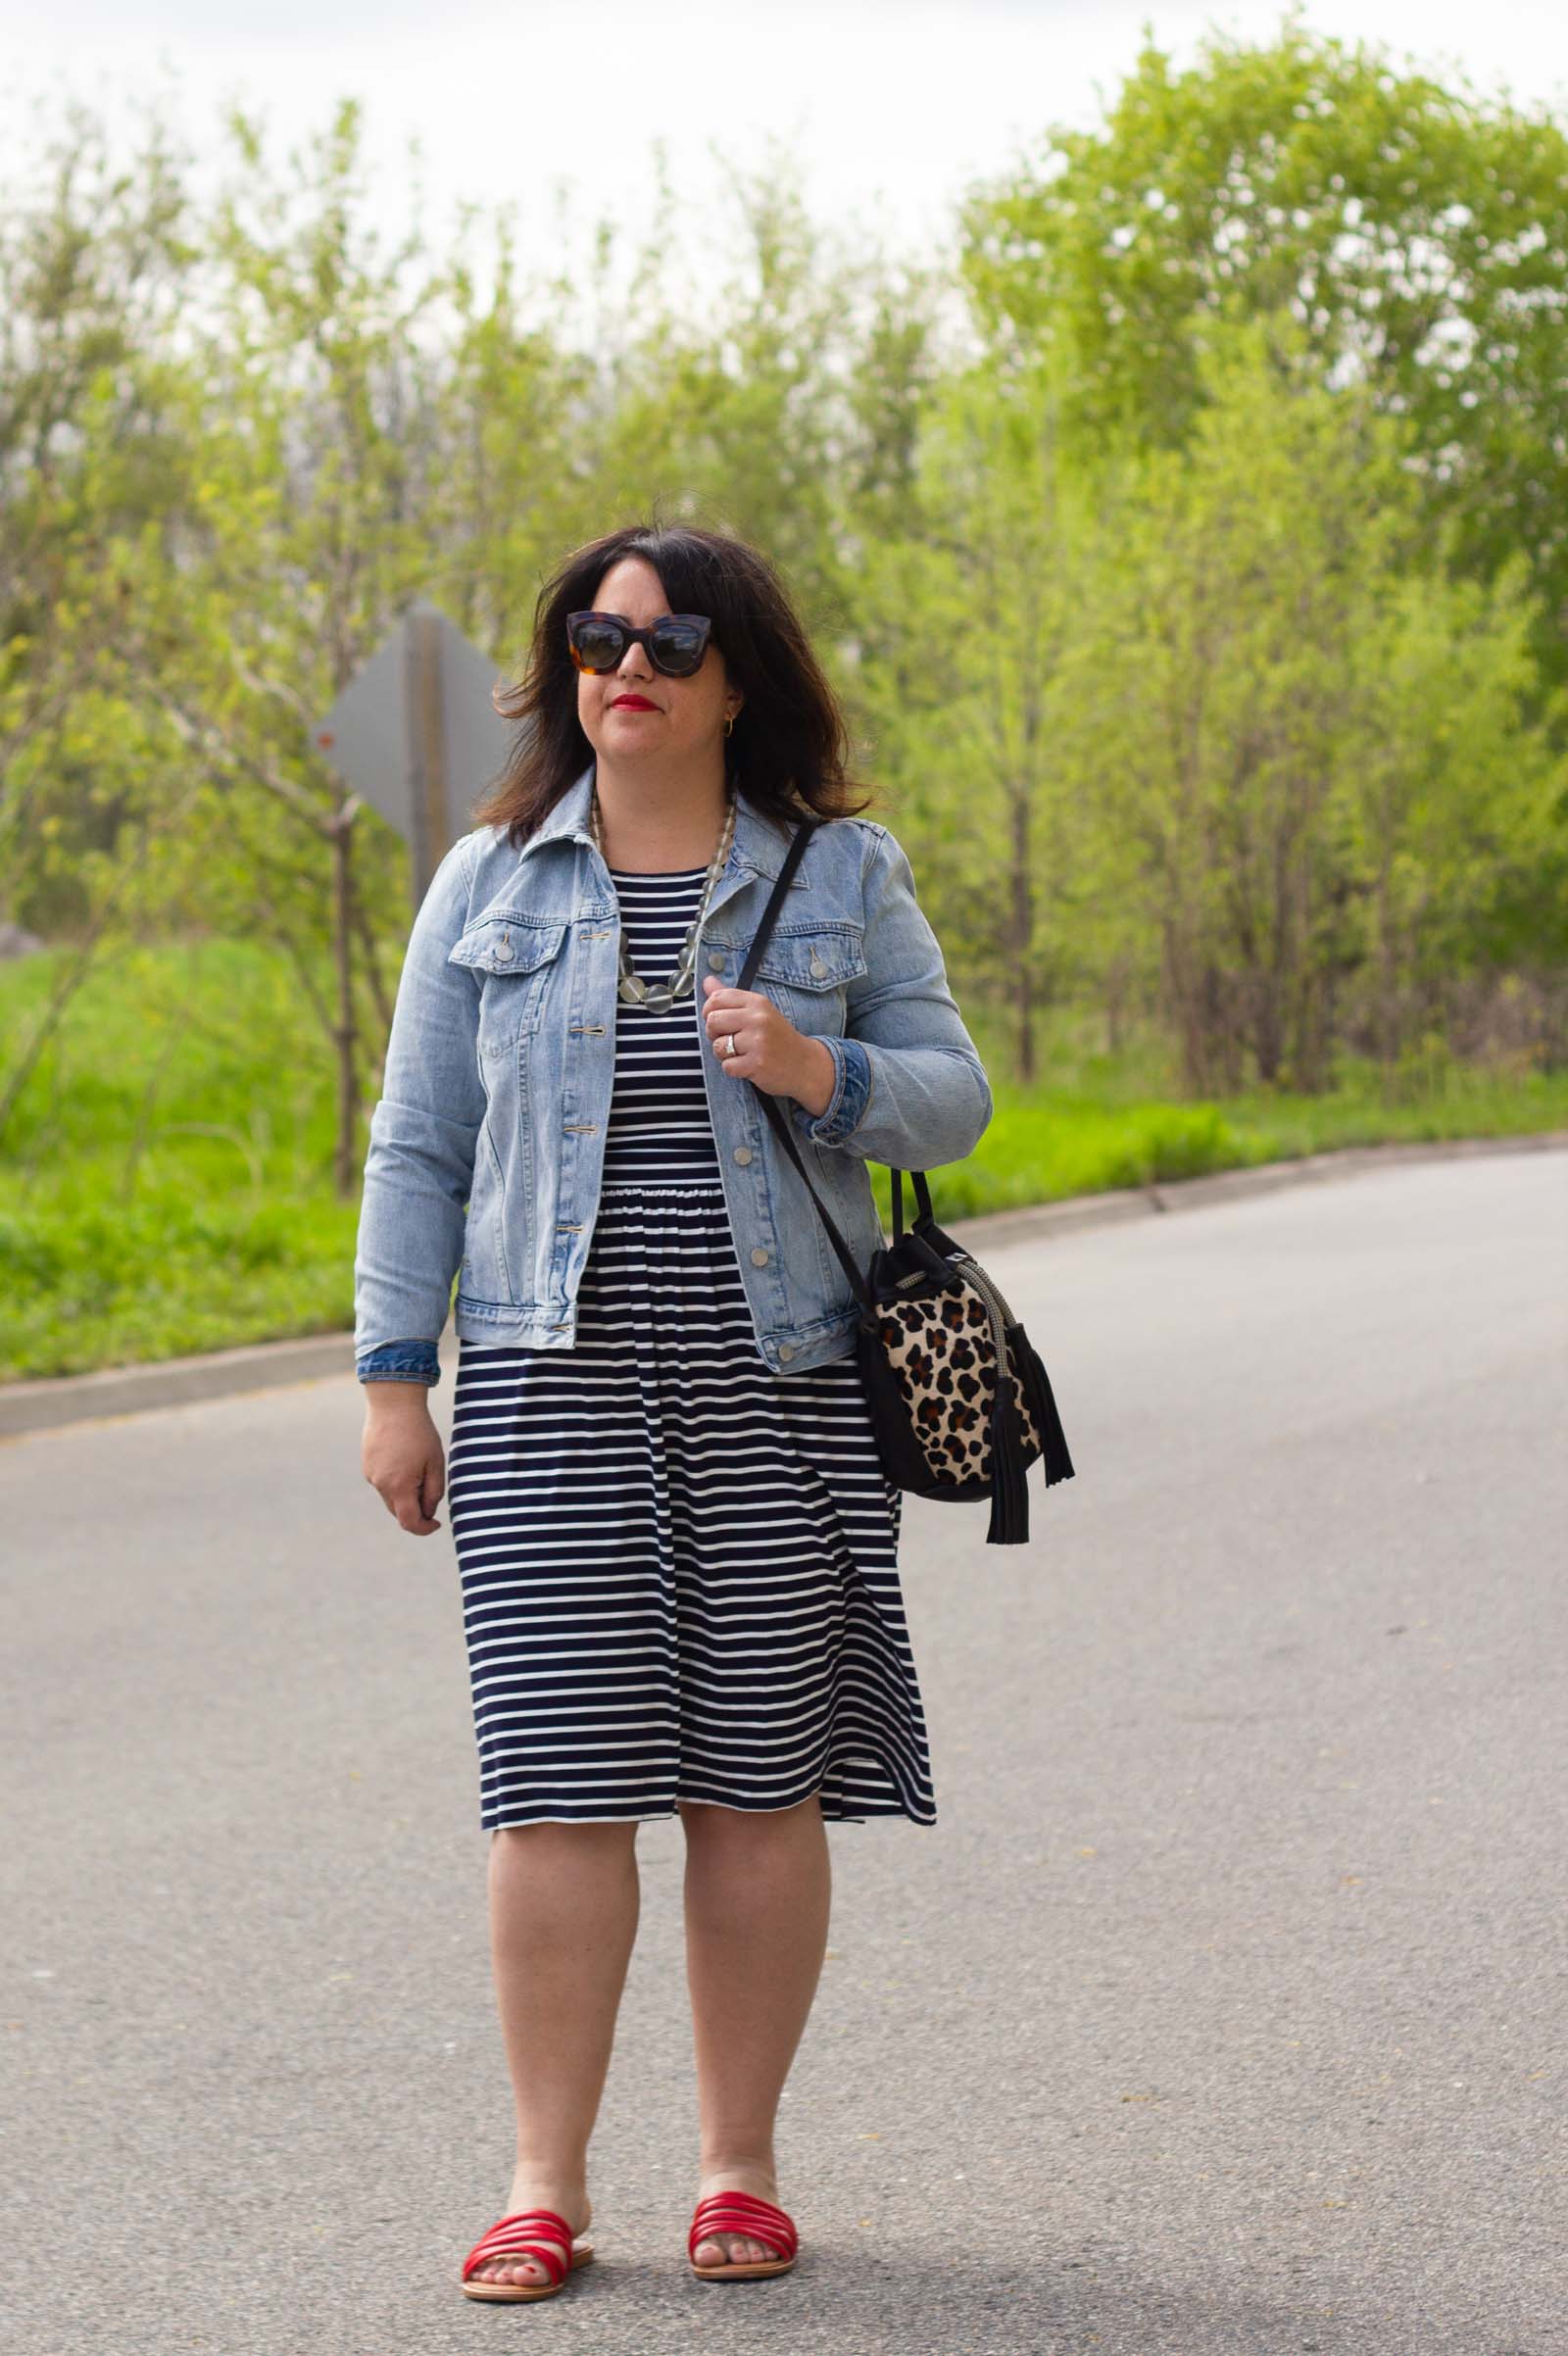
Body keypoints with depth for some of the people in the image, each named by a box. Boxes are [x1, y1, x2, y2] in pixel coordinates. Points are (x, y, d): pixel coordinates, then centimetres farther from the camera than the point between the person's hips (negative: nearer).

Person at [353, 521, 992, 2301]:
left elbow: (953, 1100, 7)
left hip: (780, 1385, 0)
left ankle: (740, 2167, 14)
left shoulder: (841, 878, 8)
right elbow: (418, 1143, 9)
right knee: (561, 1780, -6)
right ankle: (546, 2185, 3)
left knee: (761, 1781, 2)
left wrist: (820, 1072, -14)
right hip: (551, 1385, 0)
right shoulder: (491, 883, 9)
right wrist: (394, 1377, 3)